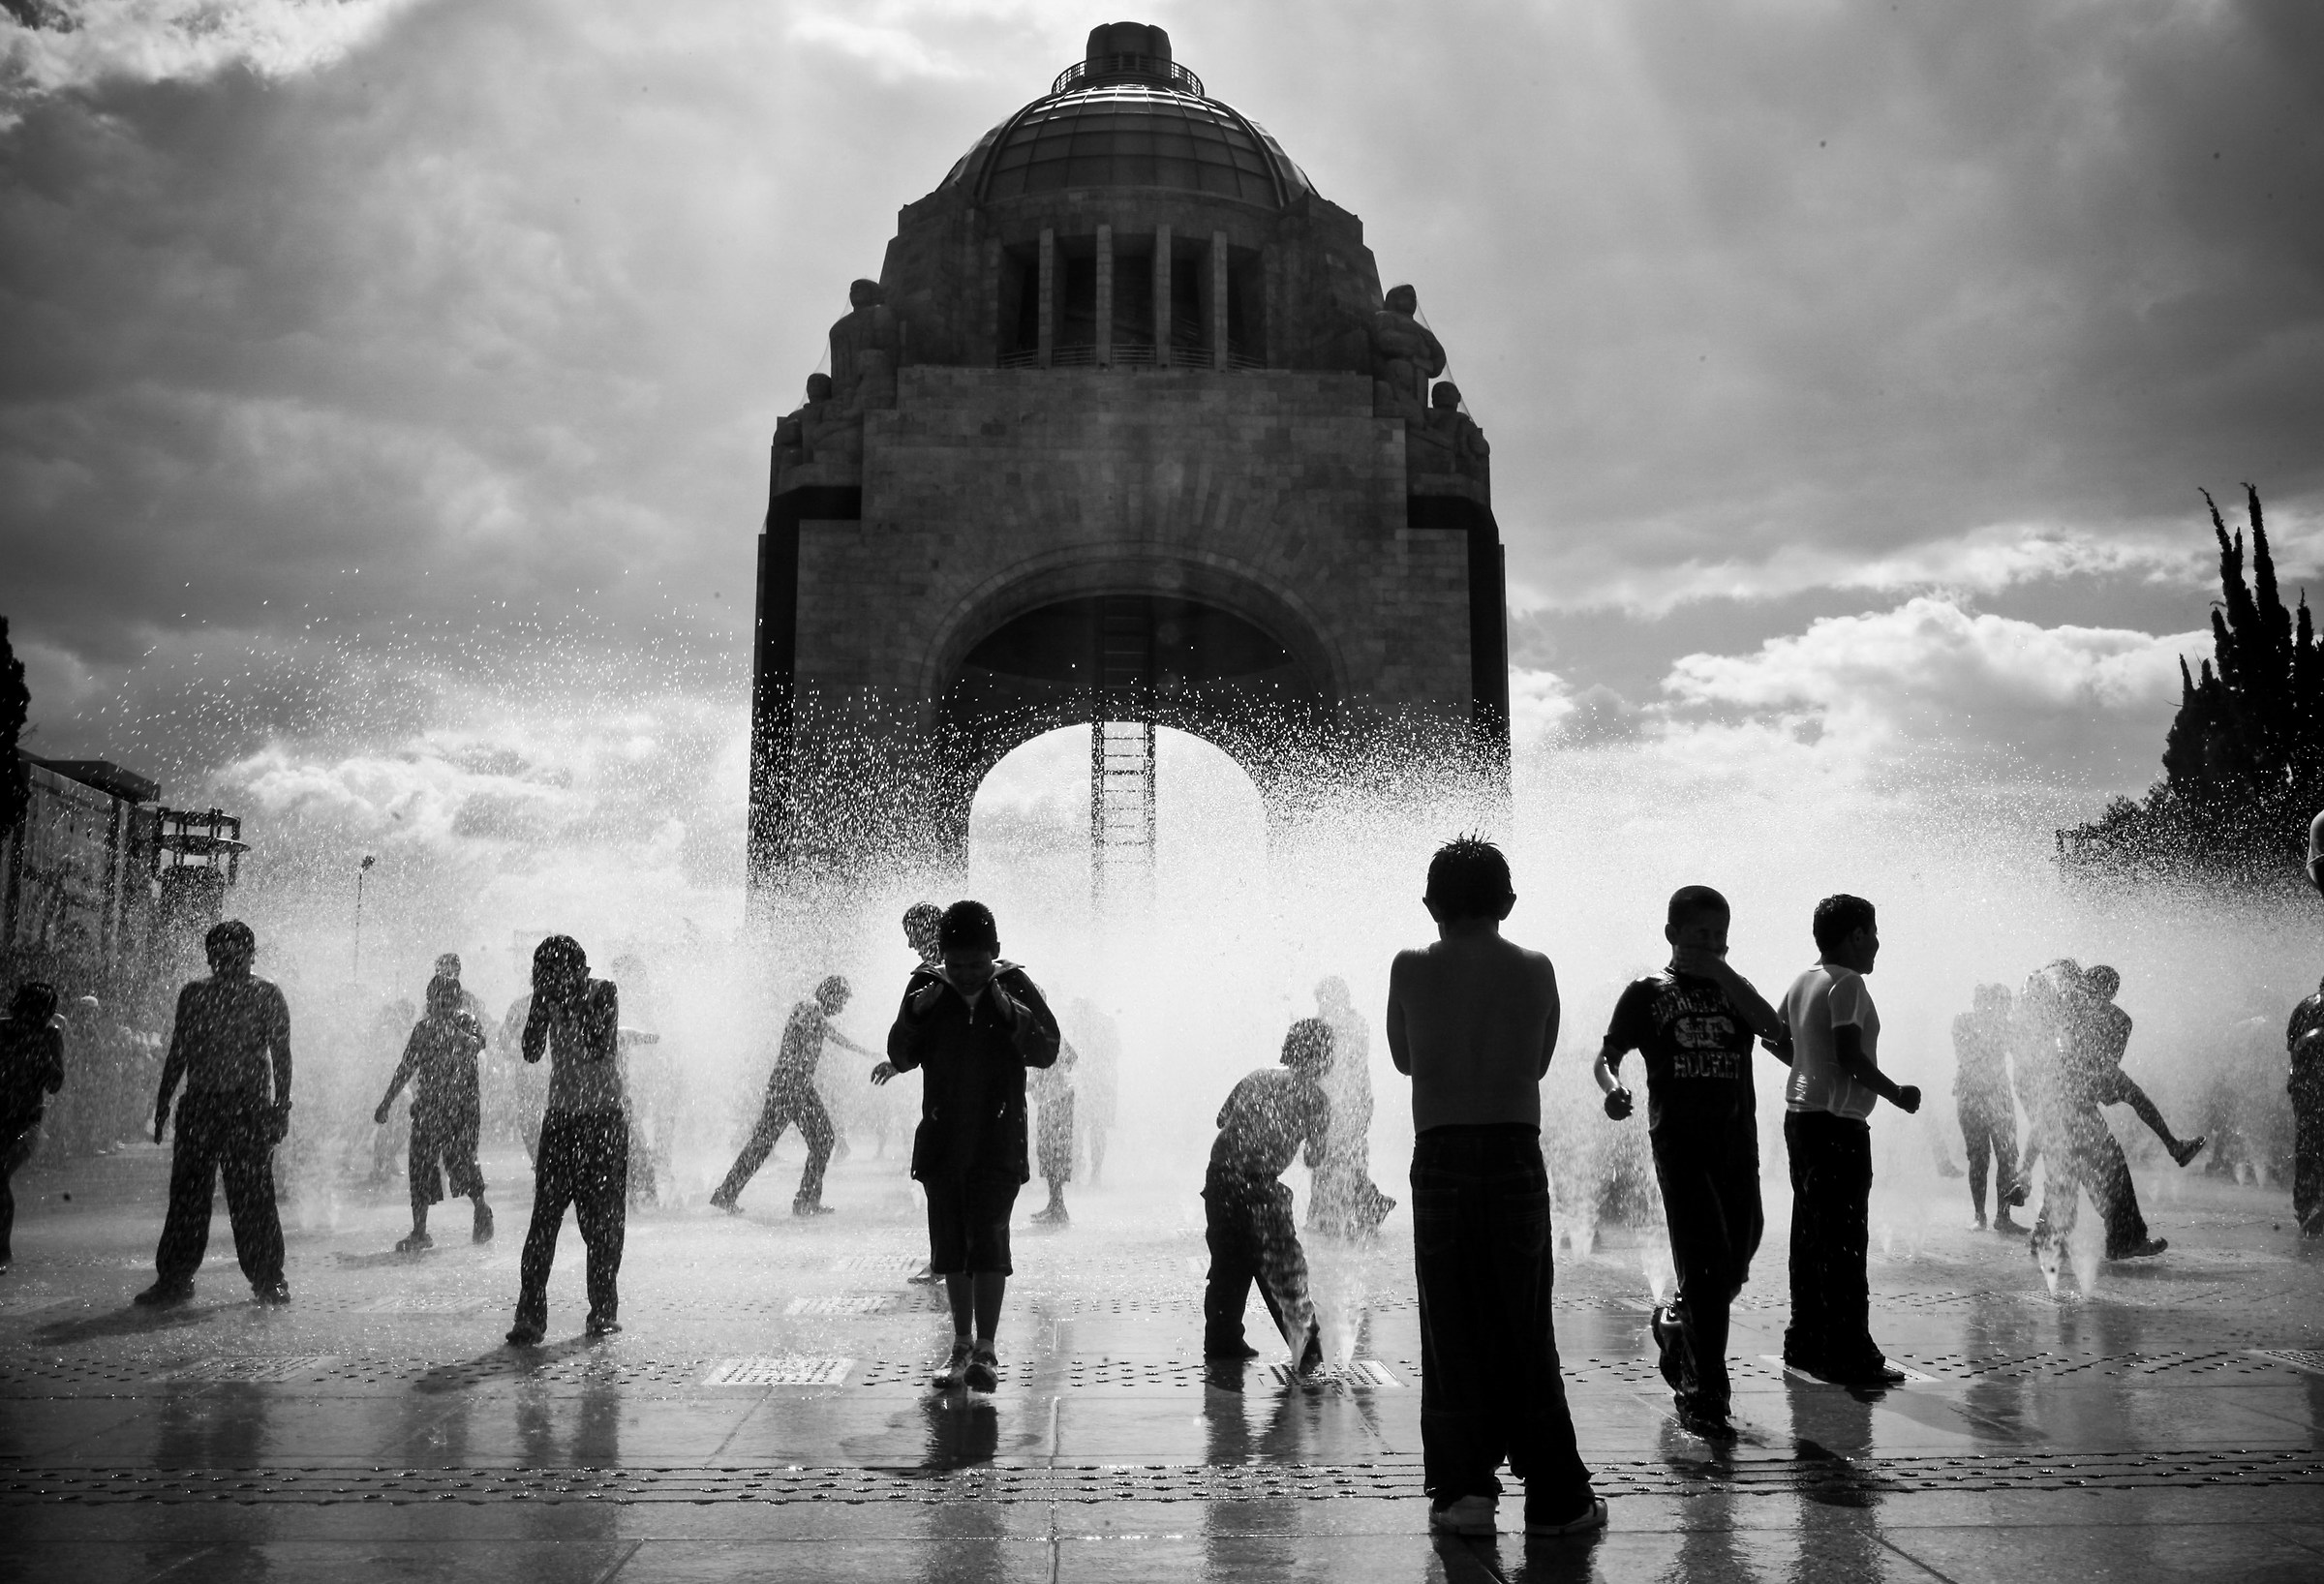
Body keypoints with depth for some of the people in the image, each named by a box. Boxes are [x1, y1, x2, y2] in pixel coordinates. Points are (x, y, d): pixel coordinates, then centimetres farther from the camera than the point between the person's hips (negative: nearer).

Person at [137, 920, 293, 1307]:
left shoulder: (267, 996, 2)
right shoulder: (194, 995, 11)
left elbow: (281, 1055, 1)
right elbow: (178, 1053, 16)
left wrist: (281, 1106, -6)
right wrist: (162, 1104, 12)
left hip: (249, 1106, -3)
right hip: (198, 1107, 3)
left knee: (252, 1195, -3)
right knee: (187, 1192, 2)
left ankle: (268, 1278, 7)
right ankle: (174, 1279, 11)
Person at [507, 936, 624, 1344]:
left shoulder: (604, 993, -6)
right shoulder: (552, 998, 3)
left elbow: (600, 1047, -19)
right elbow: (532, 1051, -7)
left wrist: (577, 1001, -19)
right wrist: (541, 1001, -12)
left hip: (605, 1119, -3)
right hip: (560, 1119, 3)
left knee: (603, 1222, 2)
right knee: (544, 1218, -4)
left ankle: (604, 1311, 12)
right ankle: (530, 1315, -3)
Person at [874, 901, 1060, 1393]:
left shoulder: (1016, 986, -3)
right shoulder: (927, 987, 1)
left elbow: (1047, 1051, -7)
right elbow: (901, 1058, 3)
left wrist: (1011, 1014, -22)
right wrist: (914, 1015, -15)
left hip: (998, 1140, -3)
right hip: (942, 1139, 3)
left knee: (988, 1240, -9)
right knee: (950, 1244, 9)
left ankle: (986, 1349, -3)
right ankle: (962, 1345, 21)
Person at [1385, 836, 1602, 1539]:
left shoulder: (1412, 968, -2)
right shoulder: (1535, 969, 0)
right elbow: (1539, 1062, 10)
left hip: (1441, 1157, -1)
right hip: (1517, 1155, 1)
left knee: (1451, 1333, 8)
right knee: (1525, 1334, 9)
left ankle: (1464, 1489, 8)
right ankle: (1555, 1499, 15)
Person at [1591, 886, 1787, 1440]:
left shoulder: (1733, 989, 15)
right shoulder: (1648, 992, 7)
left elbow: (1774, 1029, -4)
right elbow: (1607, 1056, 1)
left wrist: (1721, 972, -7)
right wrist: (1613, 1089, -21)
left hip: (1736, 1139, 4)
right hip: (1679, 1139, -4)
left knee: (1735, 1265, 10)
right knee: (1706, 1264, -11)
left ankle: (1675, 1322, 41)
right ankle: (1704, 1397, -4)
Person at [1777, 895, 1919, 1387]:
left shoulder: (1803, 981, 12)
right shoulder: (1847, 983, -14)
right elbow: (1850, 1056, -21)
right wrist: (1897, 1094, -11)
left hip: (1800, 1115, 9)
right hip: (1838, 1123, -9)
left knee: (1810, 1233, 13)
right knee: (1845, 1241, -5)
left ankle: (1805, 1343, 19)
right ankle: (1850, 1356, -3)